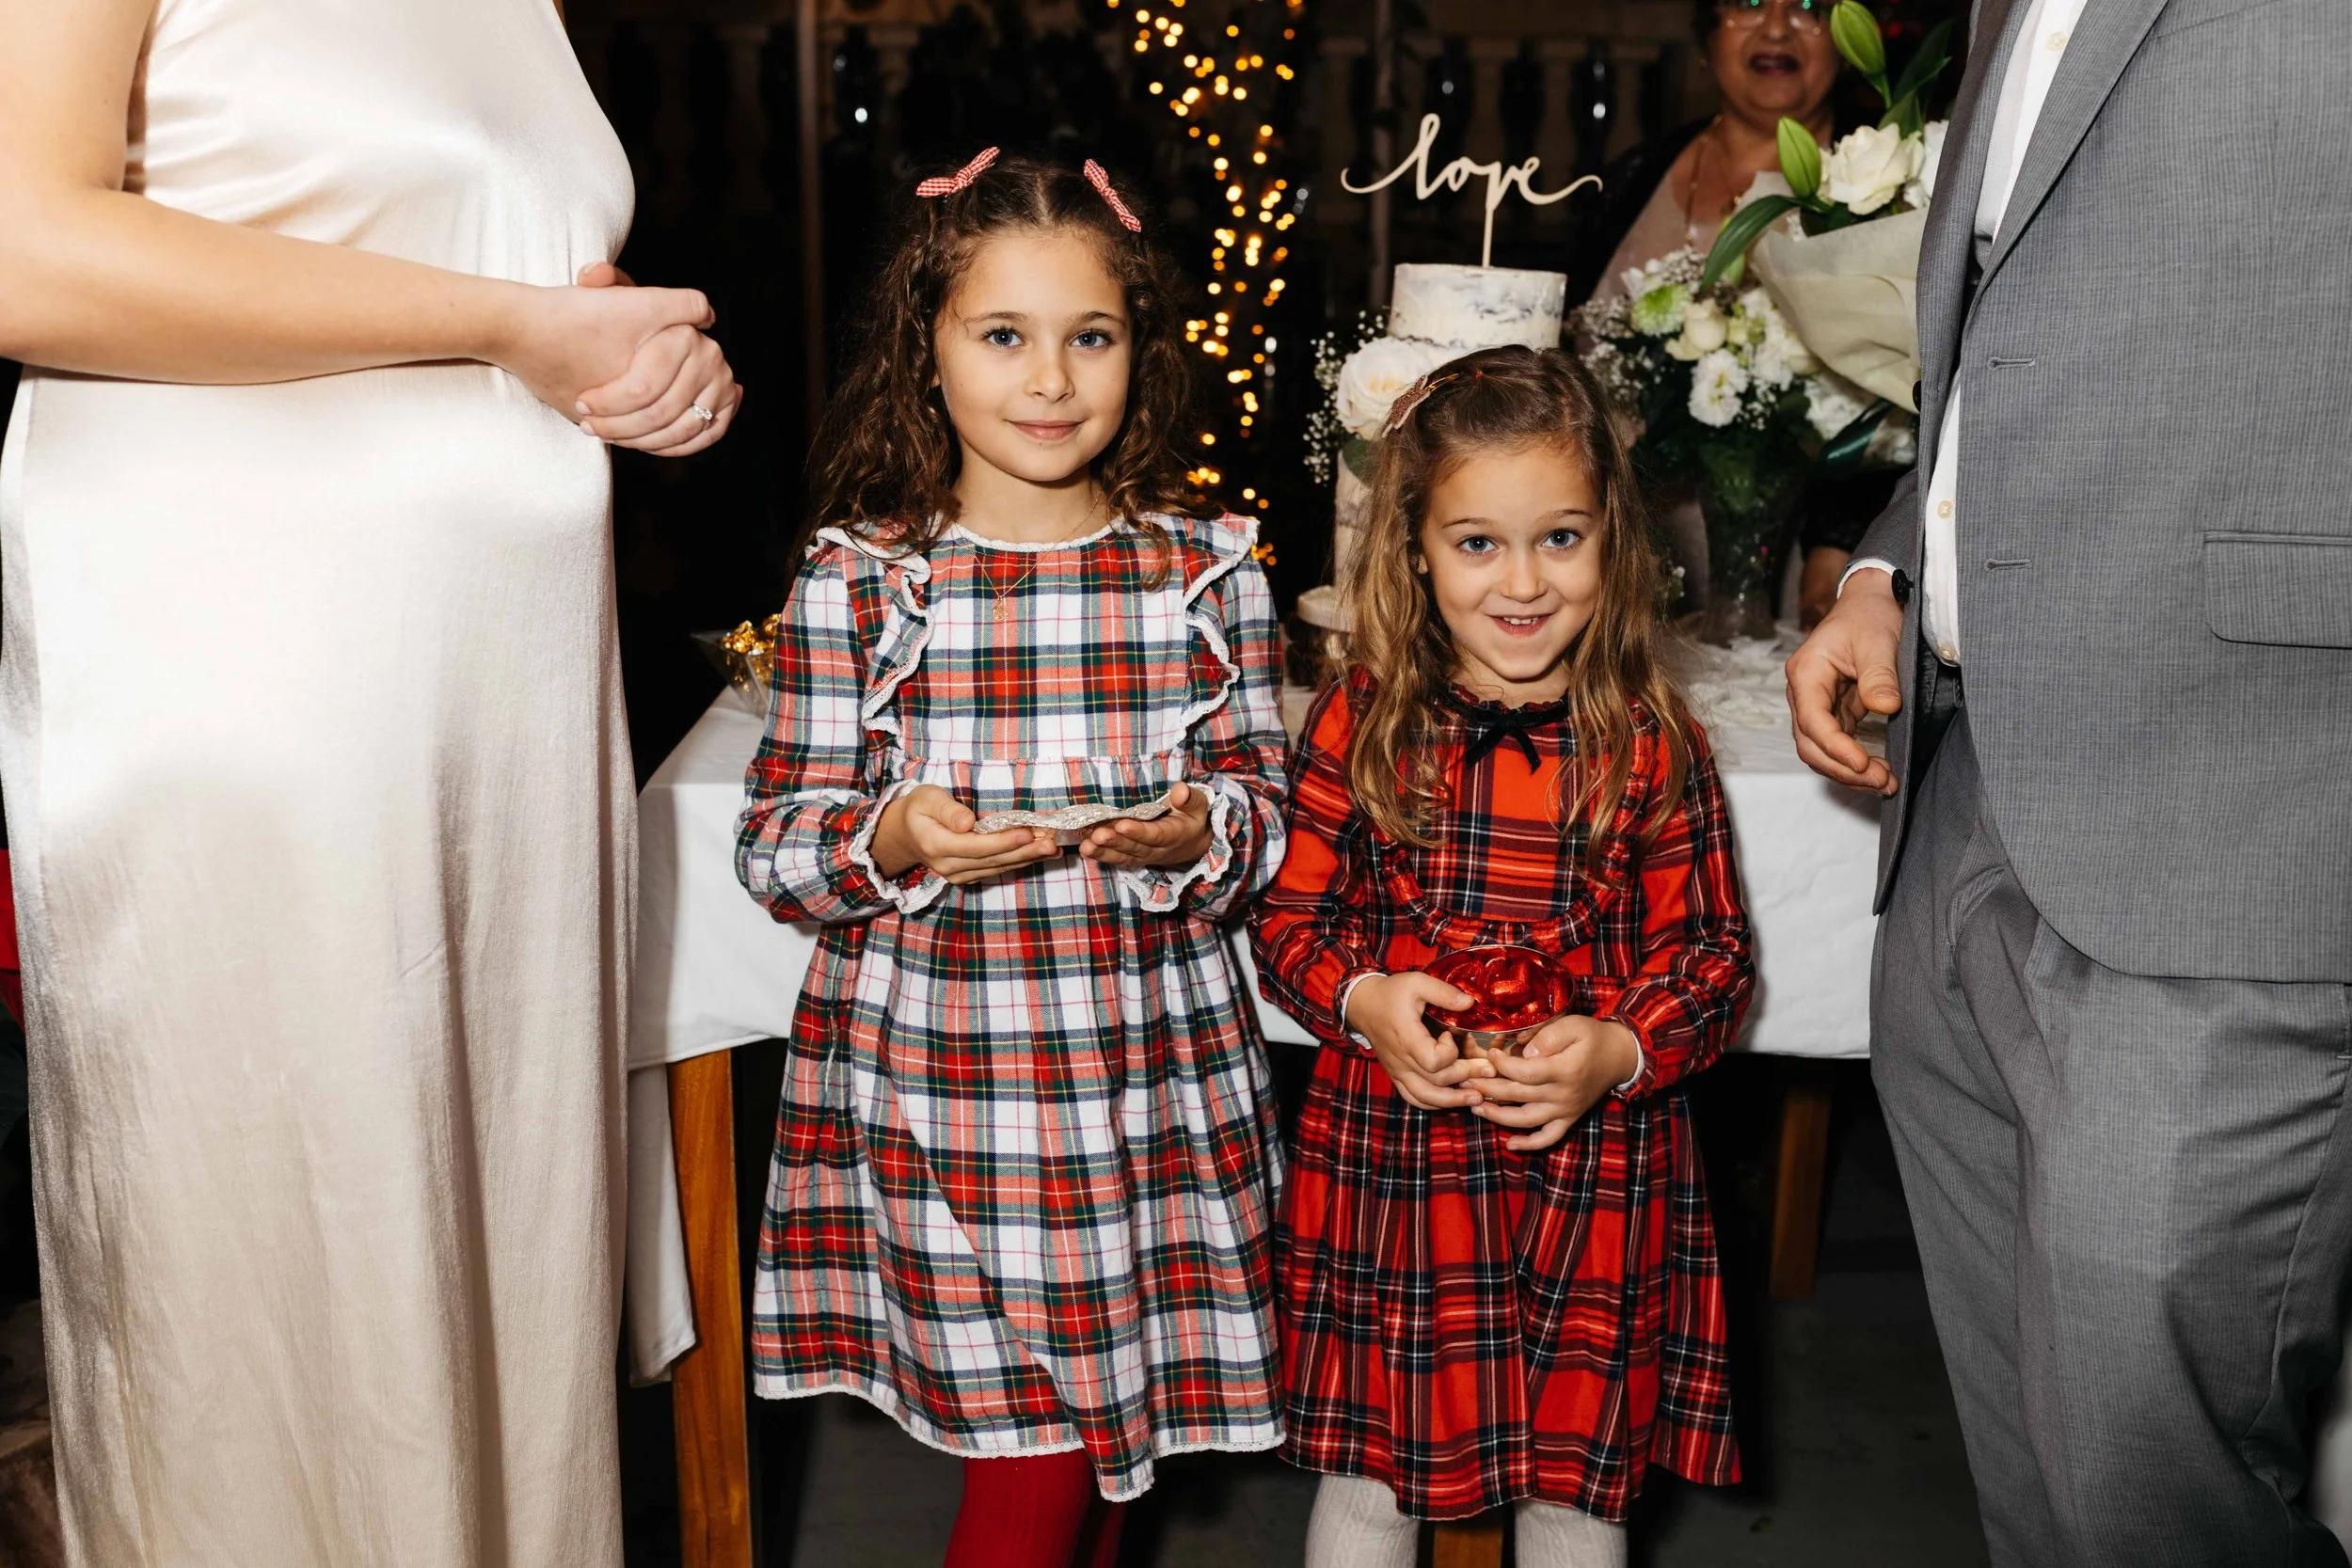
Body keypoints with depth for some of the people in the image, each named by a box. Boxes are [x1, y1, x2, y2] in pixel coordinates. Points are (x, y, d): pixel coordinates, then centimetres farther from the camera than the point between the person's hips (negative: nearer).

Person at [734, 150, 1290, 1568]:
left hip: (1155, 1077, 2)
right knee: (1041, 1451, 0)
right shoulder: (858, 579, -4)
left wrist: (1200, 829, -15)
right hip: (940, 1081, -2)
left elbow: (1266, 809, 7)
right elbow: (775, 846, -1)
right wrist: (890, 843, -21)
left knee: (1116, 1440, 12)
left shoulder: (1209, 569, 2)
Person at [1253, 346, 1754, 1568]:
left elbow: (1714, 953, 1)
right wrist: (1366, 1003, -17)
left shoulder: (1650, 746, -4)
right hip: (1388, 1166, 0)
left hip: (1593, 1177, 0)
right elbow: (1289, 919, 3)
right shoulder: (1361, 723, -3)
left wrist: (1619, 1052, -17)